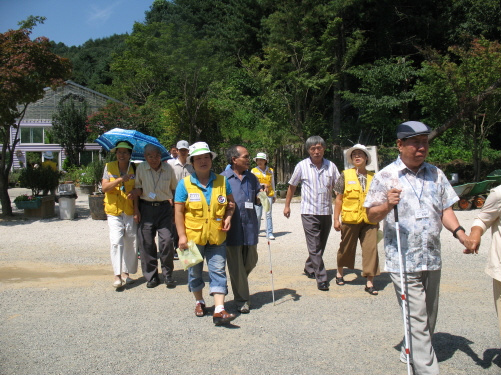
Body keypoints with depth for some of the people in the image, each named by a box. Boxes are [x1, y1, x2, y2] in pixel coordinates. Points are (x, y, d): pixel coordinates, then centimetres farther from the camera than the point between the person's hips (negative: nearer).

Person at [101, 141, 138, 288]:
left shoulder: (134, 168, 5)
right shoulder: (109, 167, 6)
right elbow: (104, 187, -4)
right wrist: (120, 180, -19)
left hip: (130, 211, 1)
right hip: (114, 211, -1)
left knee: (131, 242, 3)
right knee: (116, 241, -12)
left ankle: (125, 272, 17)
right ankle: (117, 275, -9)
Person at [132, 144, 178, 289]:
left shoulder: (168, 168, 2)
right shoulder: (141, 168, 1)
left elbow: (174, 188, 15)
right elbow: (137, 189, 5)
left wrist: (171, 200, 8)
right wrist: (136, 209, -1)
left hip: (164, 208, 0)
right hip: (146, 208, 1)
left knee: (167, 241, -9)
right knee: (146, 243, 1)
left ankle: (168, 275, 8)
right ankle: (151, 276, 15)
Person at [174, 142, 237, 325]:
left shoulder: (222, 181, 2)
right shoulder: (185, 184, -4)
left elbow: (231, 202, 14)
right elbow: (179, 211, -5)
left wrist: (228, 217, -5)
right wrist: (182, 236, -10)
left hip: (217, 236, 1)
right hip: (193, 236, -1)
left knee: (218, 271, -2)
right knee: (195, 271, 13)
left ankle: (219, 310, -1)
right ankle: (199, 301, 35)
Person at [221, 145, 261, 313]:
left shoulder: (251, 178, 10)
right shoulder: (223, 178, -4)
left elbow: (258, 201, 15)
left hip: (250, 227, 4)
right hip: (232, 229, -4)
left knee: (251, 261, 13)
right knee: (236, 266, 4)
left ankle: (240, 283, 42)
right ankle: (242, 300, 18)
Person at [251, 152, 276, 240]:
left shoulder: (270, 171, 10)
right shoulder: (253, 171, 5)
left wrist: (274, 196, 20)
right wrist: (262, 185, -11)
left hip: (268, 195, 1)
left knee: (268, 214, -4)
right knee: (258, 215, 0)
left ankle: (269, 233, -1)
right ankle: (256, 230, 19)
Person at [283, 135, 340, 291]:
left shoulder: (331, 166, 3)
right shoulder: (302, 166, -2)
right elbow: (292, 186, 10)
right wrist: (287, 205, 13)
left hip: (326, 212, 3)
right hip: (309, 212, -3)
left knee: (321, 246, 15)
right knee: (314, 247, -6)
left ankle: (309, 268, 36)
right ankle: (322, 279, -1)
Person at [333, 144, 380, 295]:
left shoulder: (373, 177, 9)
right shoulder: (345, 175, 3)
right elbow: (339, 198, 2)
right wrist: (336, 219, -2)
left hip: (369, 220, 2)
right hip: (350, 219, -1)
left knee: (371, 249, -4)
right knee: (346, 248, 11)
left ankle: (370, 282, 5)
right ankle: (340, 272, 35)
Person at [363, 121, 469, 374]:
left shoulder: (435, 174, 9)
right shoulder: (385, 177, -5)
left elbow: (445, 209, 11)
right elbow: (371, 216, -5)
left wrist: (460, 233, -7)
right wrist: (387, 205, -26)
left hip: (432, 259, 6)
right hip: (403, 261, -5)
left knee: (429, 318, 17)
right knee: (417, 321, -5)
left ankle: (410, 354, 38)